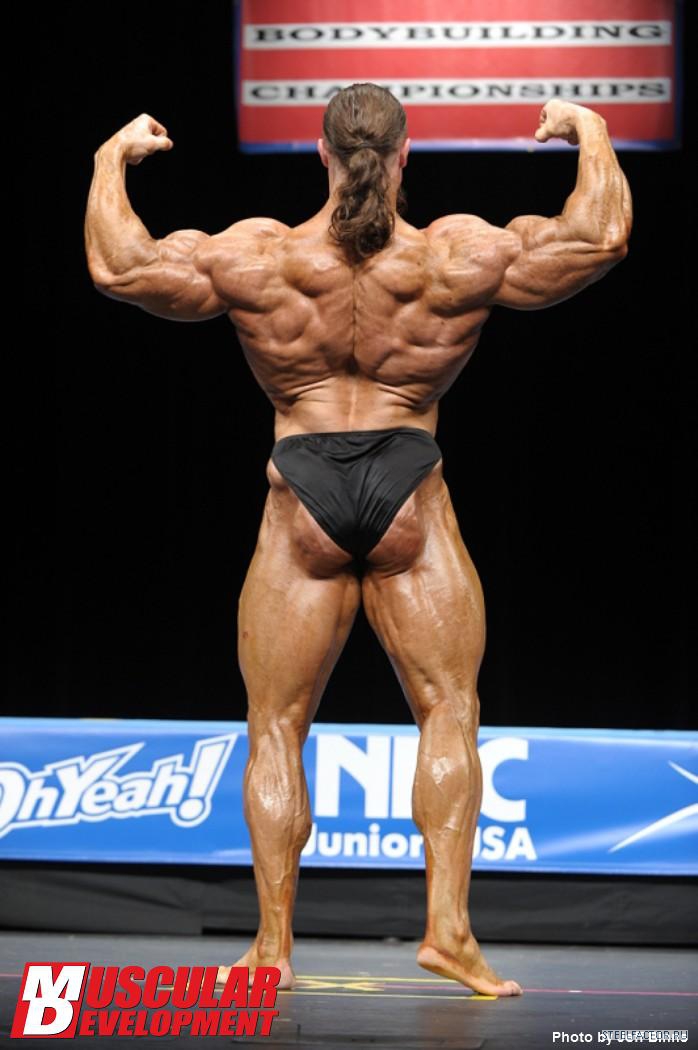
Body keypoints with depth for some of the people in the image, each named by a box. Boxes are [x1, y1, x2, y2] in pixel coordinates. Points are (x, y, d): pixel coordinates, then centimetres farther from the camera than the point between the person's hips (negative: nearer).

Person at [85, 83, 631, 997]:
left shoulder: (257, 258, -5)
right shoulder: (459, 256, -6)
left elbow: (117, 266, 1)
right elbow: (602, 238, -1)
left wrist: (113, 160, 16)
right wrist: (591, 135, 15)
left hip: (303, 504, 1)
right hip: (410, 499, 0)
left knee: (276, 726, 8)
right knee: (449, 709, 6)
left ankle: (274, 943, 6)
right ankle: (447, 926, -5)